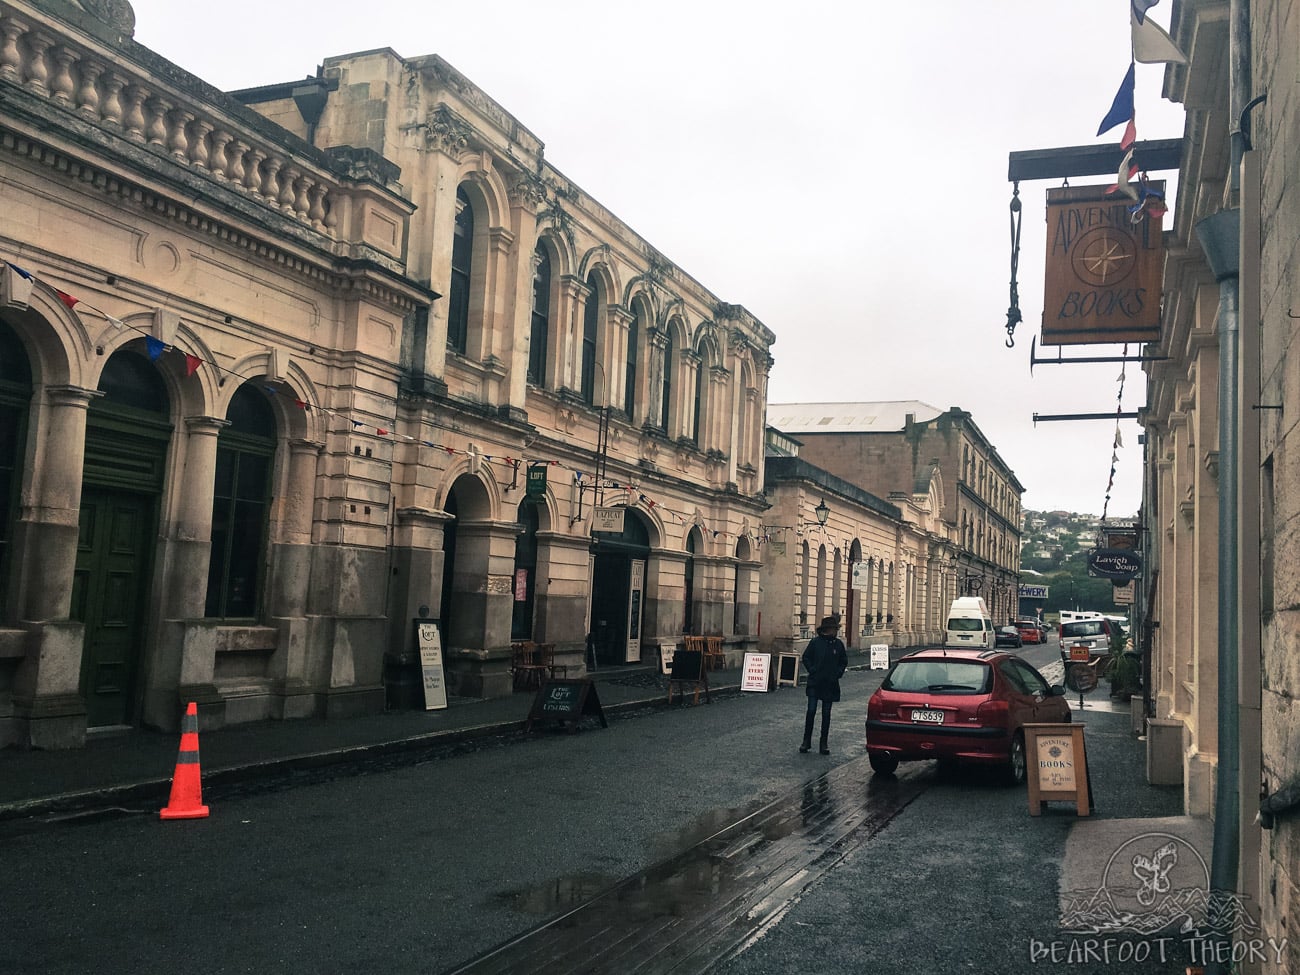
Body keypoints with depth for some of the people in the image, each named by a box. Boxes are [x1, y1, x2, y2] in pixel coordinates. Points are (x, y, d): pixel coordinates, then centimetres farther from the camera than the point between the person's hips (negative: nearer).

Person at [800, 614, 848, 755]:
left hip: (830, 685, 2)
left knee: (826, 714, 6)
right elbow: (806, 658, 5)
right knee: (811, 711, -5)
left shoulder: (838, 644, 2)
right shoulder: (815, 642, -5)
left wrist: (837, 674, 2)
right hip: (815, 684, -2)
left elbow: (844, 662, 14)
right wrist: (812, 671, -5)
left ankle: (824, 744, 14)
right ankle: (806, 741, 7)